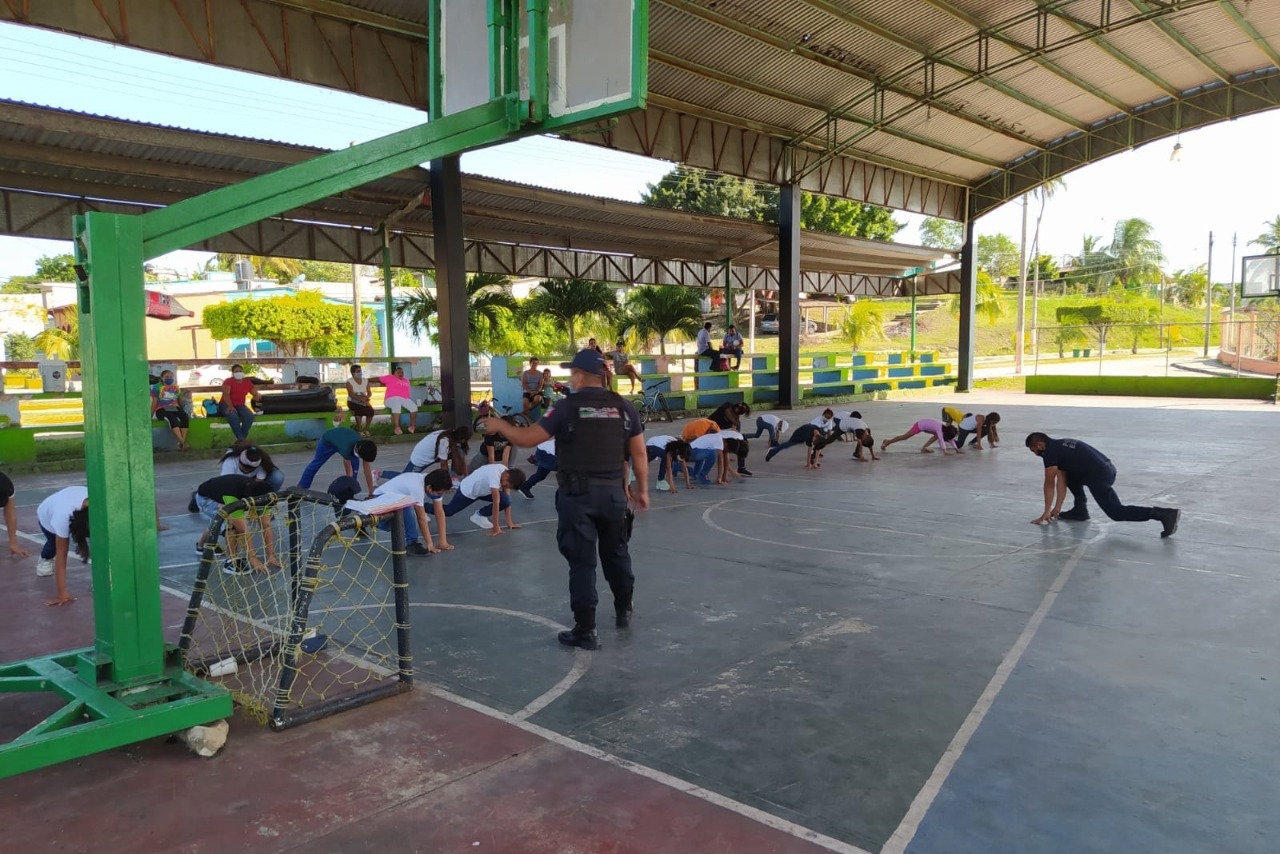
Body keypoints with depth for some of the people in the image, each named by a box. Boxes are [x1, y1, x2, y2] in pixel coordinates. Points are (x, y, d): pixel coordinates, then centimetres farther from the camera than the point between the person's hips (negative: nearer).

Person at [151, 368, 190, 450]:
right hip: (161, 409, -4)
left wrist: (183, 410, 14)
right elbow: (154, 402, 1)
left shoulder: (176, 388, 18)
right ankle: (182, 442, -44)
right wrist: (151, 415, -4)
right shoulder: (157, 387, 5)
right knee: (172, 419, -36)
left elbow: (180, 401, 23)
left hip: (175, 408, 4)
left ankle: (183, 441, -36)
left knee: (185, 417, -29)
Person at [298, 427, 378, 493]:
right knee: (316, 464, 13)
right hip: (327, 440, -4)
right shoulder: (347, 448, -47)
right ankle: (301, 488, 34)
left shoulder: (364, 447, -32)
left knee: (355, 463, -17)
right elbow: (349, 471, -38)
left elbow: (367, 470, -27)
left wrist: (371, 493, -25)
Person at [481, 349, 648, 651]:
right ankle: (624, 611, 37)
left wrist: (500, 426, 10)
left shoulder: (567, 407, -9)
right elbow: (639, 452, 6)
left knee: (582, 562, 2)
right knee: (616, 552, 22)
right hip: (613, 491, 4)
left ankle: (586, 630, 6)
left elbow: (528, 438, -7)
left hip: (577, 494, -4)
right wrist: (642, 489, 16)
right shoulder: (623, 406, 3)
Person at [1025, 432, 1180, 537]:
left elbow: (1049, 484, -3)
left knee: (1116, 512, -8)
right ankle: (1080, 510, 20)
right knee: (1069, 474, 26)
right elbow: (1062, 480, 26)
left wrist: (1046, 513, 4)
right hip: (1106, 468, 10)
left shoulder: (1050, 452, -3)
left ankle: (1163, 514, -19)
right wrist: (1057, 508, 25)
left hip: (1099, 475, -10)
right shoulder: (1059, 446, 24)